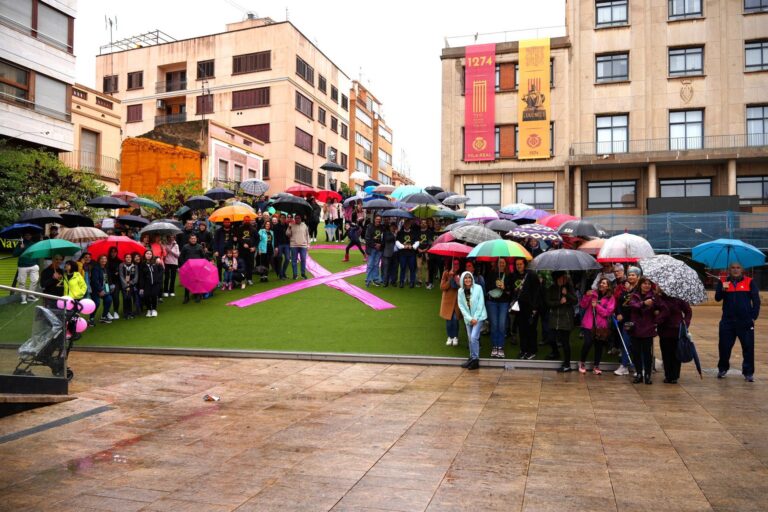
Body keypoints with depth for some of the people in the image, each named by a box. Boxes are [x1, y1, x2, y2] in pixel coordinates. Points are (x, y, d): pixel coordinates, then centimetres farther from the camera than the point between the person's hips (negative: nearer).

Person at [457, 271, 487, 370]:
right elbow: (461, 306, 0)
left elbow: (481, 304, -10)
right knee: (470, 339, 8)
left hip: (478, 317, -4)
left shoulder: (478, 288, -10)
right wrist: (469, 318, -9)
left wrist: (475, 318, -12)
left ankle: (475, 359, -5)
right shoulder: (460, 291, -1)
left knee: (474, 337, -14)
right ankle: (472, 358, 21)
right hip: (468, 318, 4)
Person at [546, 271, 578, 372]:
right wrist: (560, 302, -14)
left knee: (565, 341, -4)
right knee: (553, 338, 5)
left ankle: (567, 364, 3)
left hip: (566, 318, -2)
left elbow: (576, 301, -4)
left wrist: (567, 294, -16)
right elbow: (548, 302, -2)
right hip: (554, 318, 3)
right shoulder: (551, 288, 5)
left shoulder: (569, 287, 1)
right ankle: (555, 352, 38)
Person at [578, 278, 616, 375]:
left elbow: (608, 312, -9)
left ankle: (596, 366, 21)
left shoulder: (611, 298, 0)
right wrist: (587, 296, -13)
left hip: (601, 325, 0)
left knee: (599, 345, 6)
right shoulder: (593, 293, 4)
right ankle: (581, 363, 10)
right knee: (588, 342, -12)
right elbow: (583, 305, 3)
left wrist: (597, 306, -17)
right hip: (589, 323, 0)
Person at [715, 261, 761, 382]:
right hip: (727, 321, 1)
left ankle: (748, 373, 12)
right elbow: (717, 298, -3)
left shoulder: (749, 282, 2)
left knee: (748, 347, 2)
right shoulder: (723, 282, 5)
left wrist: (754, 316, -4)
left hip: (746, 321, -1)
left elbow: (756, 300, 3)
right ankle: (722, 369, 23)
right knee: (724, 346, 6)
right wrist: (723, 289, -22)